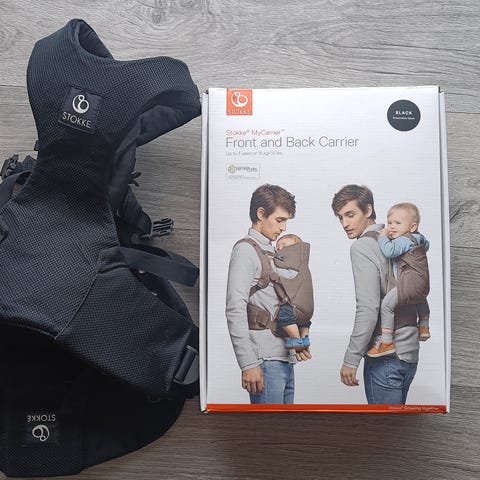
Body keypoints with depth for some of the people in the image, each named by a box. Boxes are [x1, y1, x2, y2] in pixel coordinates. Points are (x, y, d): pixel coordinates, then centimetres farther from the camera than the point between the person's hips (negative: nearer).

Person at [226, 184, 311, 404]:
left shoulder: (273, 252, 19)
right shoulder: (246, 250, -7)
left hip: (285, 360, 8)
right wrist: (248, 364, -19)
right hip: (265, 361, -8)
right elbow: (235, 310, -16)